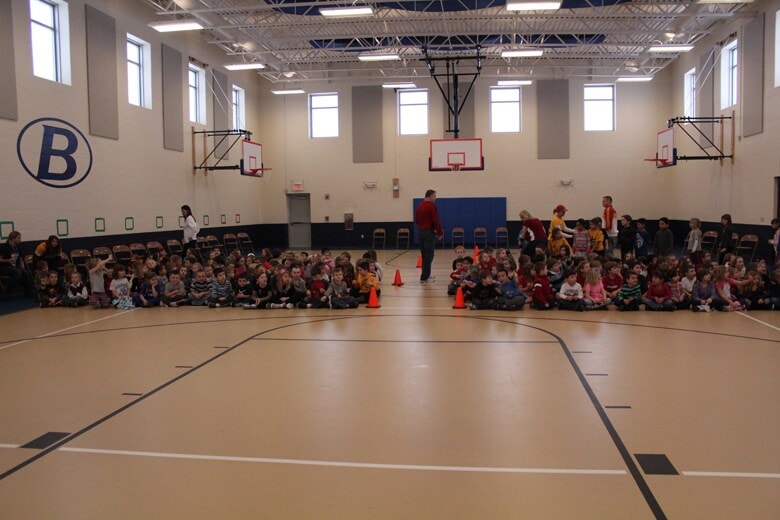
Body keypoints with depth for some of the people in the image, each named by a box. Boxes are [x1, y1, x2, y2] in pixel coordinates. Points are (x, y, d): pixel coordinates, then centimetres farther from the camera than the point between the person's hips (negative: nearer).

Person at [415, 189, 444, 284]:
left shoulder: (419, 206, 13)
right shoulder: (431, 206, -14)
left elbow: (416, 220, 19)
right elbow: (436, 221, -15)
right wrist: (440, 232, -7)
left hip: (420, 231, 9)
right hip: (428, 232, -9)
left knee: (424, 255, 15)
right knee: (428, 256, -6)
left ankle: (426, 275, 21)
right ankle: (424, 278, -7)